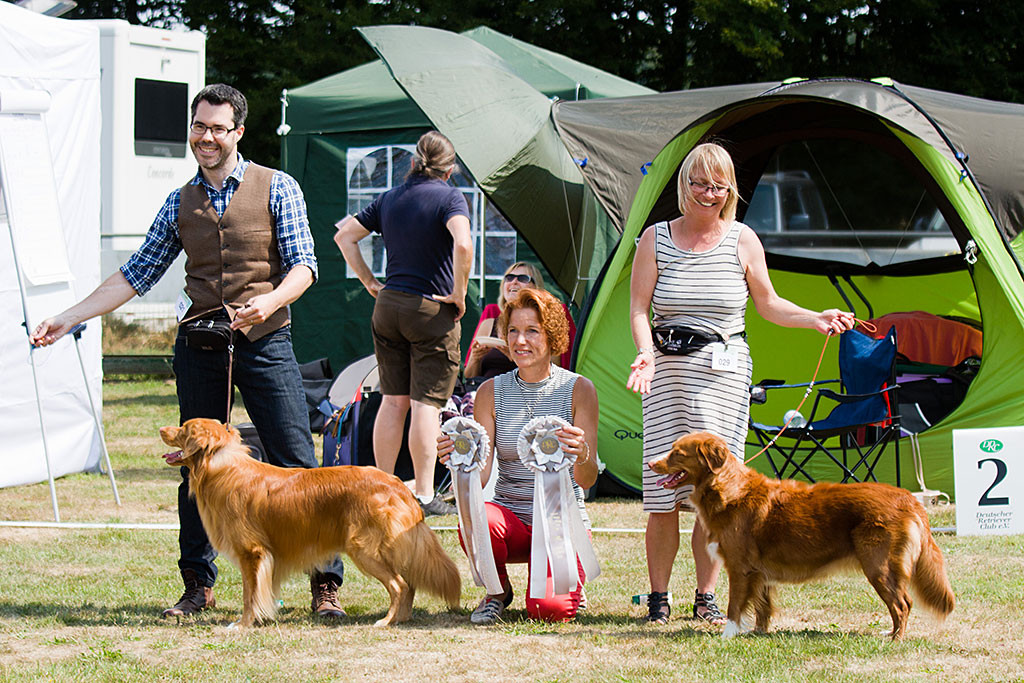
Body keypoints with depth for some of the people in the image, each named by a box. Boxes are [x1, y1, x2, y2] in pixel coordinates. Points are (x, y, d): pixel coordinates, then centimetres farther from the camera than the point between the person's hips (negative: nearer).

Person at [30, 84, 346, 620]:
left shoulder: (277, 188, 2)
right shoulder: (181, 204, 13)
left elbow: (303, 265, -4)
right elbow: (137, 273, 15)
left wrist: (270, 300, -25)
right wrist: (70, 317, 9)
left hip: (265, 340, -3)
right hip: (199, 344, 3)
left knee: (297, 463, -6)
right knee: (196, 468, 6)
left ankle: (326, 584, -1)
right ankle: (198, 585, 16)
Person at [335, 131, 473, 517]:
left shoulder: (390, 199, 10)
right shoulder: (449, 197, -8)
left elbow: (345, 235, 14)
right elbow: (462, 244, -25)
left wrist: (370, 283, 15)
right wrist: (458, 293, -14)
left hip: (388, 307, 5)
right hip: (432, 311, -5)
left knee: (393, 400, 11)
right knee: (427, 404, -3)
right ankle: (424, 496, -3)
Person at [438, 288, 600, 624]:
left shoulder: (578, 389, -4)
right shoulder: (492, 392, 2)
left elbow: (587, 480, -10)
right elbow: (479, 477, -5)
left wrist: (582, 455, -33)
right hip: (510, 515, 2)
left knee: (549, 609, -26)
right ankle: (497, 590, -1)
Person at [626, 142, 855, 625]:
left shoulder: (742, 240, 5)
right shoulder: (656, 240, 2)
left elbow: (768, 304, 15)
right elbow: (638, 309, 0)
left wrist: (815, 319, 2)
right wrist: (646, 354, -17)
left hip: (725, 373, 1)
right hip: (669, 371, -1)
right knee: (663, 497, -3)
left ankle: (706, 599, 9)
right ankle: (658, 600, 9)